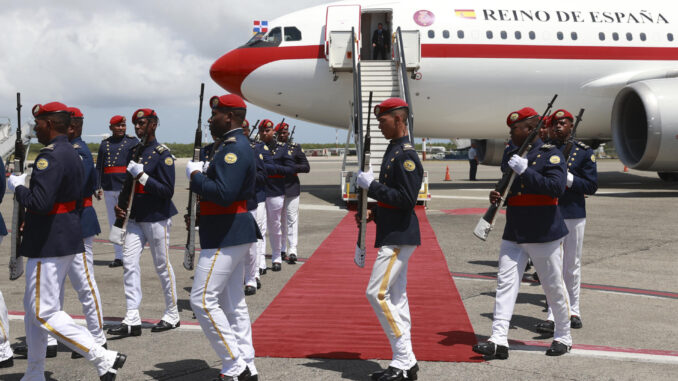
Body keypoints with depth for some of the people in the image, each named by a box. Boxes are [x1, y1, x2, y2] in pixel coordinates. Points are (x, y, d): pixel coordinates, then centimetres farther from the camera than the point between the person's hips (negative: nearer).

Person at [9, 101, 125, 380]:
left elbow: (39, 203, -29)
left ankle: (104, 358, -10)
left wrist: (17, 186, -10)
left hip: (48, 245, -10)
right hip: (68, 239, 10)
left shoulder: (50, 156, -18)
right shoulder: (74, 155, 13)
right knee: (34, 308, 18)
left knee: (45, 313, -7)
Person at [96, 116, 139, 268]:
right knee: (114, 223, 8)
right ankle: (119, 256, 14)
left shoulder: (133, 141, 2)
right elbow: (99, 167, 17)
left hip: (126, 188, -4)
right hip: (109, 189, 5)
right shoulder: (105, 144, 13)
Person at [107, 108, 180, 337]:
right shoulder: (134, 152, 12)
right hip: (136, 218, 7)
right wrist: (120, 205, 7)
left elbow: (168, 191, -16)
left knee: (162, 266, 2)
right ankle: (132, 320, -3)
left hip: (157, 219, -7)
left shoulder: (163, 154, -10)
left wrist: (142, 175, -22)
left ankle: (172, 316, 18)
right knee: (129, 262, -3)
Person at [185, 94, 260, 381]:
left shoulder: (233, 149, -18)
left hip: (226, 236, -11)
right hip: (234, 234, 11)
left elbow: (223, 193, -27)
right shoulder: (239, 145, 16)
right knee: (233, 303, 13)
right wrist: (202, 178, 9)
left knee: (202, 299, -8)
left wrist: (196, 175, -14)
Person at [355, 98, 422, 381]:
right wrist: (374, 214, 10)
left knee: (377, 293, -11)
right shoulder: (394, 151, 15)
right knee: (395, 296, 11)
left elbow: (407, 199, -23)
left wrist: (372, 185, -19)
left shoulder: (406, 155, -16)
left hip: (399, 237, -10)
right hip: (394, 234, 10)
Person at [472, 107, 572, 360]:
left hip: (543, 234, -6)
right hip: (513, 233, 6)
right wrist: (497, 196, 0)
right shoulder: (509, 155, 12)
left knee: (554, 287, 6)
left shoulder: (550, 154, -9)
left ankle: (563, 338, 23)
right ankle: (499, 341, -6)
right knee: (505, 283, -4)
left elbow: (556, 187, -22)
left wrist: (524, 170, -26)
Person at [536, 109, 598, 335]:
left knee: (572, 265, 9)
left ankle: (573, 311, 23)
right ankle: (553, 315, -6)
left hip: (574, 215, 0)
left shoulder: (584, 152, 3)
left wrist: (568, 178, -16)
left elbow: (592, 186, -1)